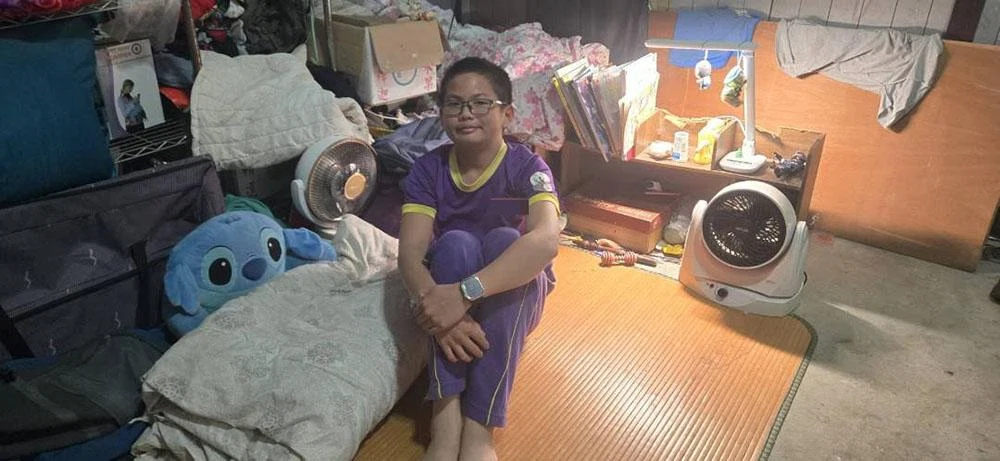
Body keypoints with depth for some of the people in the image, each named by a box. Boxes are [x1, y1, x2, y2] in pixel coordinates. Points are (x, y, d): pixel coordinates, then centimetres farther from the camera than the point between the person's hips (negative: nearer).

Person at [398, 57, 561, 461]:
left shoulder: (526, 166, -17)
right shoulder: (427, 170, -10)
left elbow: (546, 241, -36)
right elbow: (410, 252, -22)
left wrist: (466, 293, -48)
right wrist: (437, 305, -44)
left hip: (514, 297, -1)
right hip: (449, 290, 1)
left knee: (503, 239, -32)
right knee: (456, 244, -30)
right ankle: (446, 417, -36)